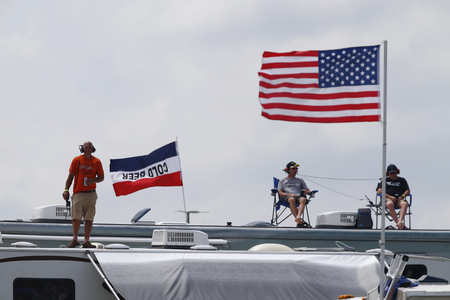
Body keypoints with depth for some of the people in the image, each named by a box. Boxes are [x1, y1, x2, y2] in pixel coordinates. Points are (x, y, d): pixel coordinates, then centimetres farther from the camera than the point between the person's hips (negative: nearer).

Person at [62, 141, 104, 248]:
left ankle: (86, 241, 1)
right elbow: (70, 176, 7)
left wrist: (93, 180, -9)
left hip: (91, 194, 1)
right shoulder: (76, 160, 5)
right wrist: (66, 190, -1)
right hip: (78, 193, -1)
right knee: (76, 216, -10)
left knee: (89, 218, -1)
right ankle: (75, 239, -2)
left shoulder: (96, 162, 7)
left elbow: (101, 177, 12)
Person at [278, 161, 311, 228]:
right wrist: (290, 195, -9)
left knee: (303, 199, -37)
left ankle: (298, 217, -63)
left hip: (299, 196, 2)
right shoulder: (282, 181, 26)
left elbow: (309, 191, 28)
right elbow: (280, 193, 11)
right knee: (292, 199, -41)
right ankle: (300, 221, -56)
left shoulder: (300, 180, 34)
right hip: (287, 197, -2)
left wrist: (306, 192, 1)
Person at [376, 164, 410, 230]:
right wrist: (390, 197, -7)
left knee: (405, 204, -36)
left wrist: (402, 196, -6)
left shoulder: (402, 180, 25)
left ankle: (400, 221, -59)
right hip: (388, 199, -1)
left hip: (399, 199, 1)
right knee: (389, 204, -40)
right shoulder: (385, 180, 22)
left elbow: (408, 191, 17)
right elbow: (379, 191, 8)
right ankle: (398, 224, -48)